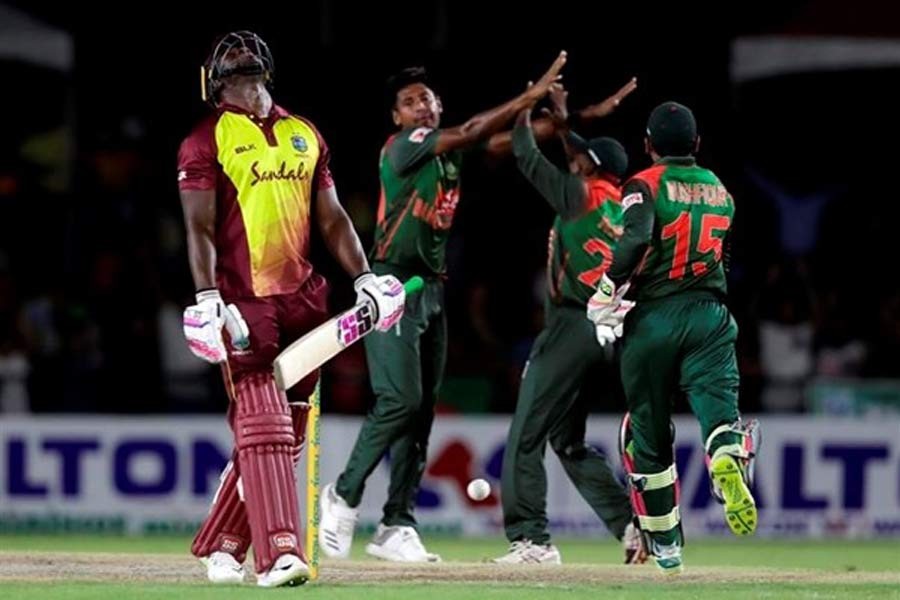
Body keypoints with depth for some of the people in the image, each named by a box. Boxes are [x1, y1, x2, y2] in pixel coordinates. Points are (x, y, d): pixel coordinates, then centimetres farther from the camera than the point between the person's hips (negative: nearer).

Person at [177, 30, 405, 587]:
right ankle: (279, 554, -21)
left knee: (286, 434, 7)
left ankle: (221, 545, 18)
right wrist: (208, 302, -18)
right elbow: (200, 228, -6)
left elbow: (332, 218, 20)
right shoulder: (208, 139, 1)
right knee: (263, 430, -15)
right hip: (244, 301, -6)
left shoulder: (305, 134, 18)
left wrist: (364, 278, 8)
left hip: (303, 300, 6)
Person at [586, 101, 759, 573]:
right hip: (710, 317, 3)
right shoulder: (721, 191, 16)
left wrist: (608, 293, -12)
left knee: (649, 432, 11)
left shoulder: (645, 185, -2)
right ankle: (729, 462, -50)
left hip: (652, 319, -2)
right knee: (719, 405, -13)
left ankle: (665, 546, 19)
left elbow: (637, 239, -20)